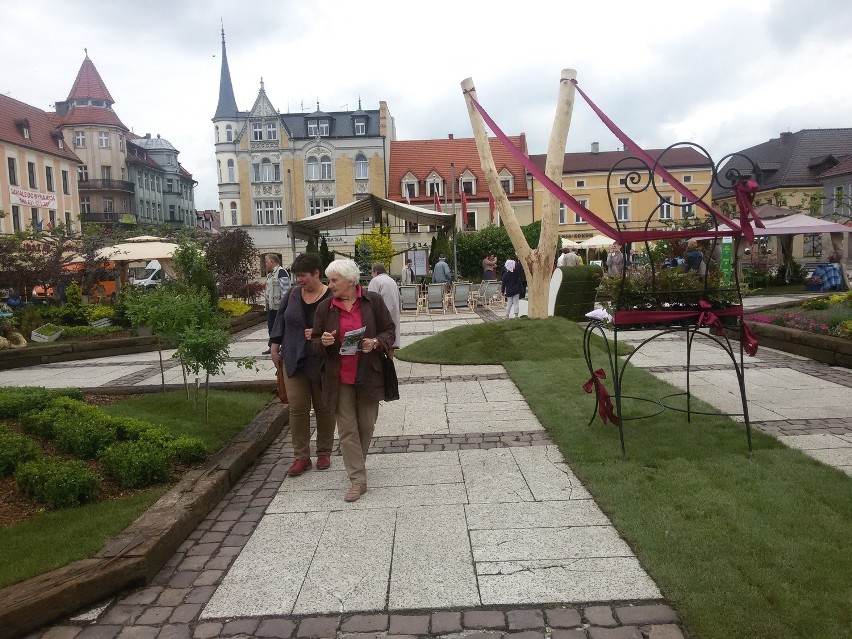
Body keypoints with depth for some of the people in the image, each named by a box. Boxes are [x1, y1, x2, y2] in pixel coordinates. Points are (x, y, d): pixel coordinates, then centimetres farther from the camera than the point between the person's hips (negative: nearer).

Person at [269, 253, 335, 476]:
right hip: (294, 361, 3)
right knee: (297, 409, 2)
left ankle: (324, 453, 27)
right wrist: (275, 347, 9)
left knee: (324, 408, 10)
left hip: (322, 363, -3)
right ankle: (301, 457, 13)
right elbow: (280, 320, 11)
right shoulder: (293, 294, 2)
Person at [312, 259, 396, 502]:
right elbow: (315, 342, 7)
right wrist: (323, 341, -16)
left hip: (368, 376, 0)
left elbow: (389, 331, 3)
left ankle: (357, 465, 35)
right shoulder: (325, 307, 1)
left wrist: (376, 342, -17)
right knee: (347, 429, 1)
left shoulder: (373, 301, -3)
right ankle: (358, 479, 8)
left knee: (366, 425, 11)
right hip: (339, 378, 1)